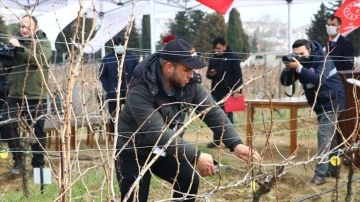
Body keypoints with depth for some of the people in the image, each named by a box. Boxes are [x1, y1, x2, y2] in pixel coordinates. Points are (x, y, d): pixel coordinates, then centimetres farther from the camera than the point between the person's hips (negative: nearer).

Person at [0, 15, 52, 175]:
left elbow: (41, 58, -21)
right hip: (15, 95, 3)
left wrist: (20, 48, -26)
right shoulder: (15, 42, 9)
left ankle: (38, 164, 19)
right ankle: (17, 159, 9)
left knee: (38, 131, 5)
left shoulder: (43, 43, -1)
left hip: (36, 96, -3)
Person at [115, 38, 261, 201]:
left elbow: (213, 113, -10)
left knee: (190, 180, -5)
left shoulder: (189, 85, -12)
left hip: (164, 150, 6)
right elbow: (158, 133, -39)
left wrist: (235, 144, -23)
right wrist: (195, 156, -44)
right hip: (134, 153, -6)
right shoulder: (140, 92, -33)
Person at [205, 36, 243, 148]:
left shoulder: (233, 58, -5)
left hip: (228, 92, -5)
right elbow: (208, 74, 19)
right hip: (216, 92, 5)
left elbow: (238, 76, -9)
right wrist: (210, 74, -6)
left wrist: (237, 91, -18)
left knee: (228, 116, 1)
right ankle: (216, 140, 13)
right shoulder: (213, 59, 10)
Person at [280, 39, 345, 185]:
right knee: (329, 137, 18)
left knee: (324, 137, -14)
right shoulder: (298, 62, -2)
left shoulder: (323, 60, -21)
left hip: (331, 103, -8)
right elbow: (285, 82, -8)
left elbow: (319, 80, -38)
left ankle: (320, 174, -14)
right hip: (320, 105, 8)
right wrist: (288, 68, -27)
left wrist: (299, 68, -44)